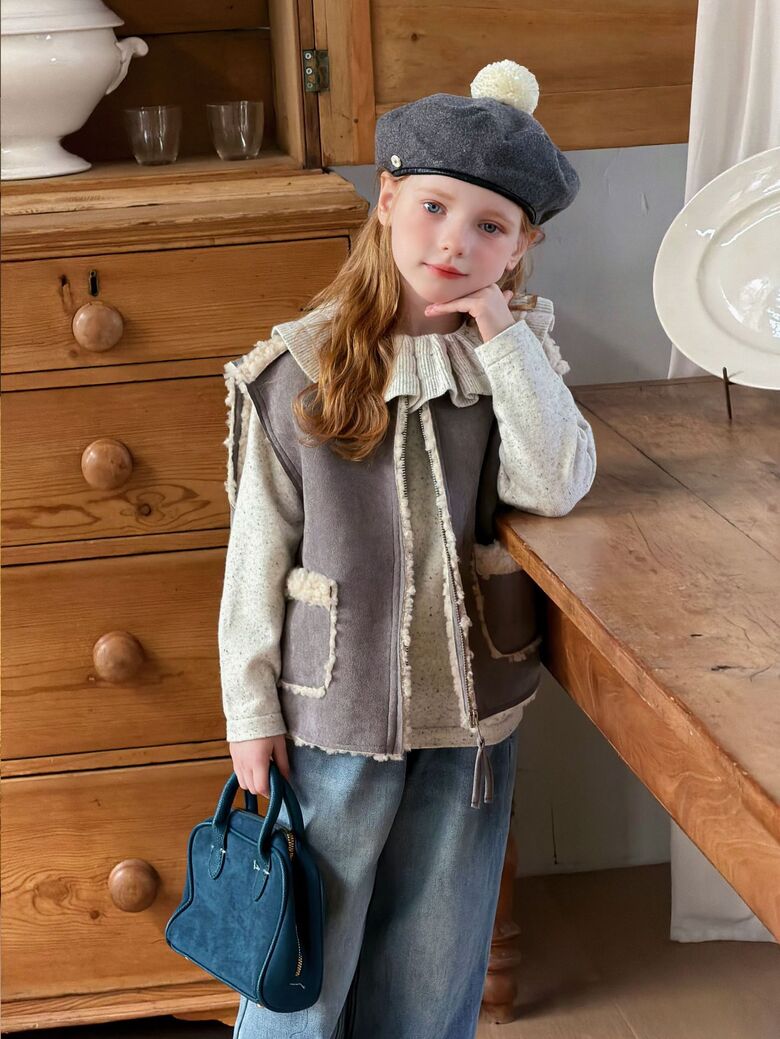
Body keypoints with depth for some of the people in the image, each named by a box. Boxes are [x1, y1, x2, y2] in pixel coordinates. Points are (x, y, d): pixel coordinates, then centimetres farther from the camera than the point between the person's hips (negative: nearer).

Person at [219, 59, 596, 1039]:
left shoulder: (517, 351, -3)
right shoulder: (297, 371, -11)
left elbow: (556, 486, -19)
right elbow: (258, 554, -6)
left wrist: (501, 335, -21)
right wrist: (251, 709, -4)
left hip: (469, 707, 3)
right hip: (333, 709, -2)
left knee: (434, 959, 19)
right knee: (308, 953, 11)